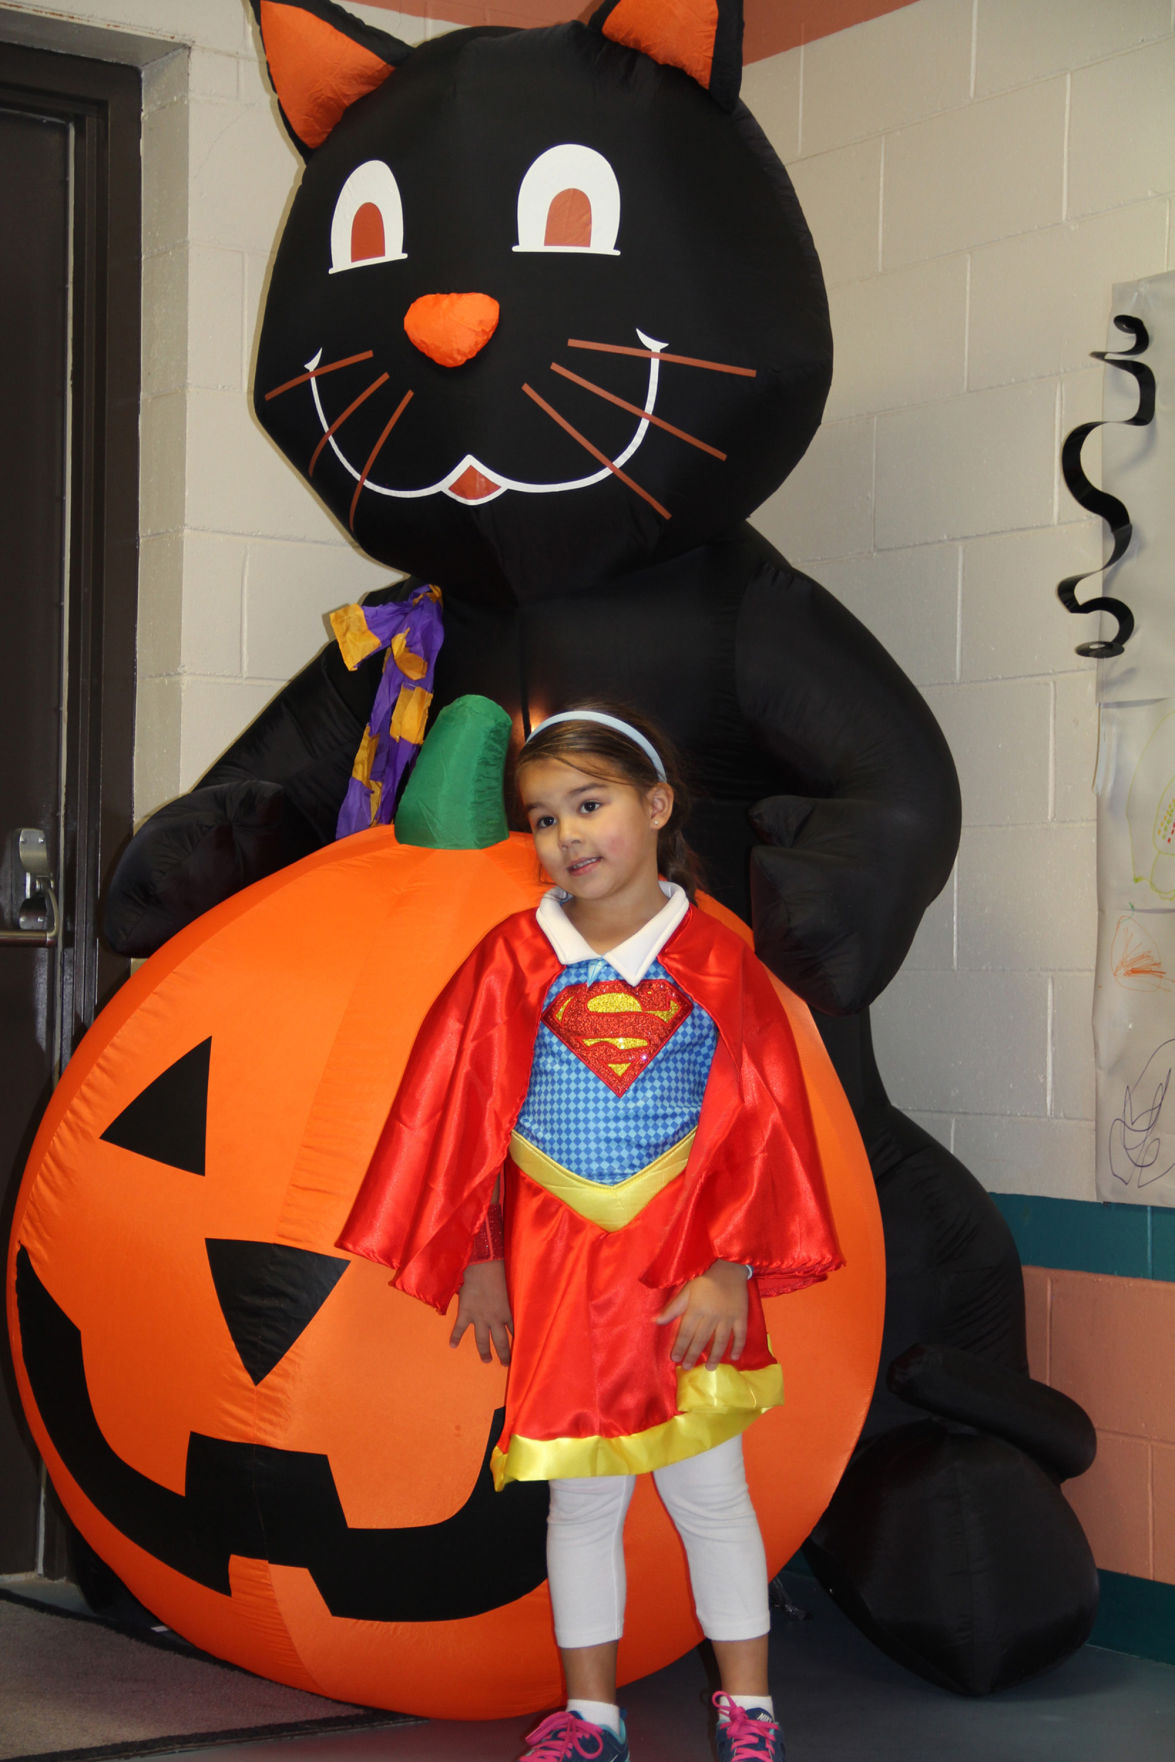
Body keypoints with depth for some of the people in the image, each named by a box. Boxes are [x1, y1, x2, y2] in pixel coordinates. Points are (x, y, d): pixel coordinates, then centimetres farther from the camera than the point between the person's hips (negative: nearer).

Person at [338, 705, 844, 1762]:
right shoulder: (514, 961, -1)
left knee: (708, 1490, 7)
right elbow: (461, 1113, 2)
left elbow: (759, 1121, -4)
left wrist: (729, 1268, -10)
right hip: (554, 1268, 1)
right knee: (580, 1496, 11)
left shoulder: (716, 961, -4)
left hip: (686, 1269, -1)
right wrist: (477, 1258, 0)